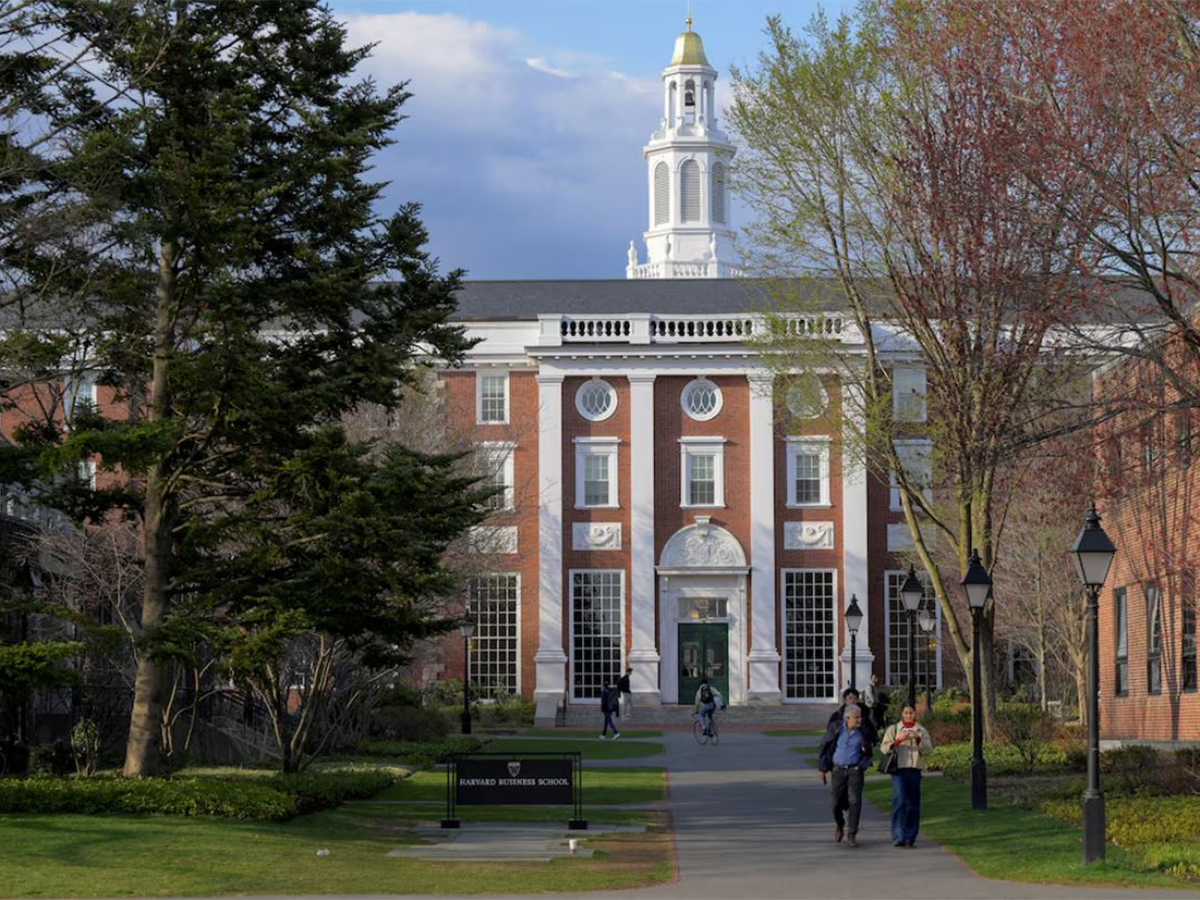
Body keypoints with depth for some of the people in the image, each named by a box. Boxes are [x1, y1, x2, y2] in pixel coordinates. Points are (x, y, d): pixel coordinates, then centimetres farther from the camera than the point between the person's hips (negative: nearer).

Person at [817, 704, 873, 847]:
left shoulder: (862, 733, 3)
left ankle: (851, 835, -5)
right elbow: (825, 748, 7)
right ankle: (839, 824, 32)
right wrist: (822, 768, 7)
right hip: (839, 770, 0)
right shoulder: (838, 729, 0)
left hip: (855, 770, 0)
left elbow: (869, 755, 13)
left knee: (855, 801, -11)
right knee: (836, 801, 0)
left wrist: (862, 766, -5)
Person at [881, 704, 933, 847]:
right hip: (899, 769, -3)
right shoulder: (893, 729, 8)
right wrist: (898, 741, -14)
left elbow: (928, 749, 3)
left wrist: (918, 739, -14)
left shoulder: (921, 731, 12)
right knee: (899, 801, -15)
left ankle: (910, 837, 11)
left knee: (913, 804, 3)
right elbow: (884, 748, 1)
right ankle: (898, 837, -18)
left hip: (915, 769, 3)